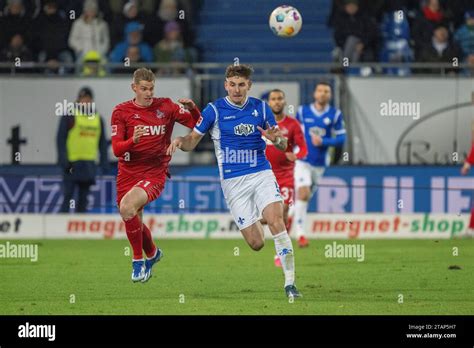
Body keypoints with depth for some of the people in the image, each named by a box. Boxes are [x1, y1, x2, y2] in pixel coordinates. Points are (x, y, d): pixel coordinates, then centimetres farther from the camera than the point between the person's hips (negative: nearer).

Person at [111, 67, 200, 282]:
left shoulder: (165, 107, 2)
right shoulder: (121, 111, 1)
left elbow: (197, 124, 6)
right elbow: (117, 149, -6)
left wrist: (192, 109, -15)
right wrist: (133, 140, -27)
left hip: (155, 173, -3)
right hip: (128, 174, 3)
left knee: (127, 207, -29)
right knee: (135, 224, 10)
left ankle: (138, 261, -14)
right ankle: (152, 253, 44)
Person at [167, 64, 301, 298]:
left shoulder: (261, 108, 4)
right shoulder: (214, 110, -2)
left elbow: (283, 146, 9)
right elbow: (192, 141, 2)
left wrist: (276, 139, -14)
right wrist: (180, 141, -21)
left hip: (261, 174, 1)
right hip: (233, 181, -1)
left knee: (276, 220, -24)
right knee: (256, 244, -4)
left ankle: (290, 282, -19)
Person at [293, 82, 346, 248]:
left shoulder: (335, 115, 0)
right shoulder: (302, 111, 1)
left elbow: (341, 139, -2)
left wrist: (323, 142, -17)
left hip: (320, 163, 2)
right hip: (302, 160, -2)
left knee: (304, 197, 12)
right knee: (303, 193, -20)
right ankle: (300, 233, -22)